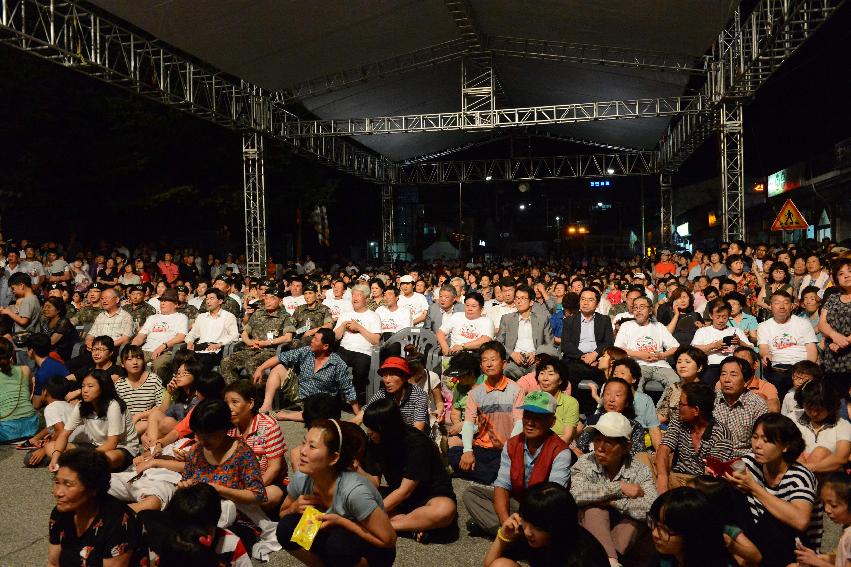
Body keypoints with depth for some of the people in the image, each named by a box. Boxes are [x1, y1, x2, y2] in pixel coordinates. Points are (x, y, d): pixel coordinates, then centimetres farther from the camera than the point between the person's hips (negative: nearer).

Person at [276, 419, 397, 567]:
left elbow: (388, 539, -24)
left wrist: (340, 520, -28)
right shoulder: (301, 479, -16)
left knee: (337, 544, -35)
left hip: (373, 550, -5)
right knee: (286, 528, -16)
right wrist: (295, 507, -19)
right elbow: (283, 514, 4)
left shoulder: (354, 490, -33)